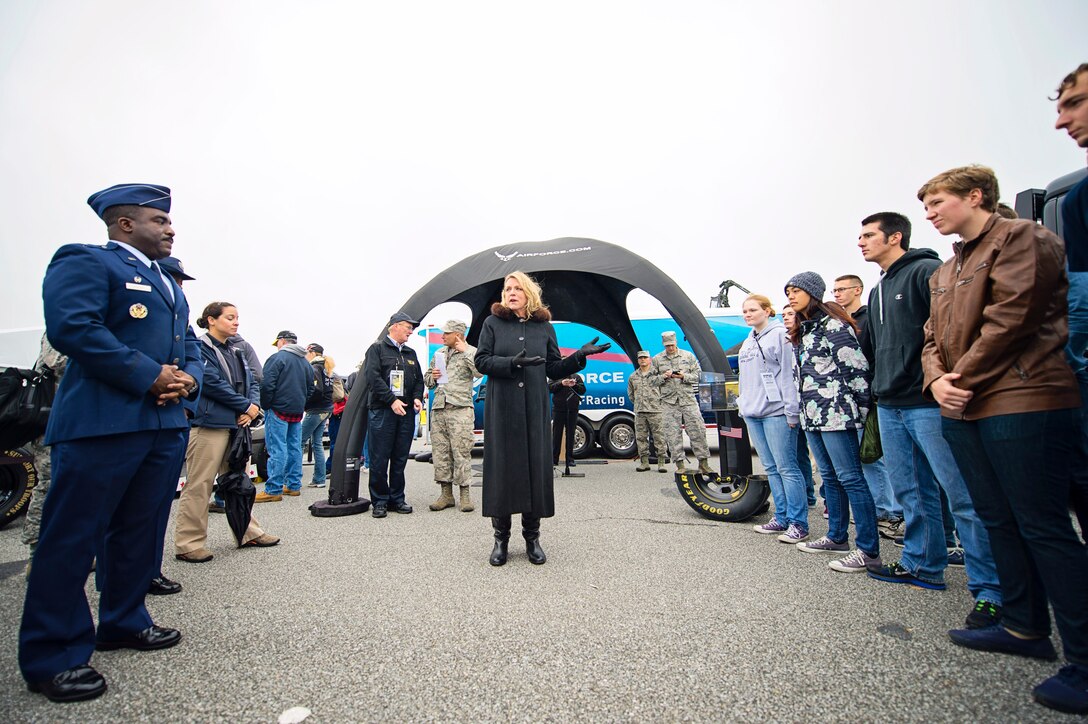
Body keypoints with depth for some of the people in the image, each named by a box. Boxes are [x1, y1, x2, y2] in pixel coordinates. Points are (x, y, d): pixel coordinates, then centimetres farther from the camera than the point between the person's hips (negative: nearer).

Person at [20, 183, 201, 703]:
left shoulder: (167, 284, 24)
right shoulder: (84, 261, -2)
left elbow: (189, 344, 22)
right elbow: (72, 328, -18)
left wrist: (188, 379, 0)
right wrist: (151, 377, -17)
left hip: (165, 424, 8)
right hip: (102, 422, -8)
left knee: (140, 531, 15)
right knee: (72, 536, 0)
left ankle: (123, 622, 29)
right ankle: (52, 656, 11)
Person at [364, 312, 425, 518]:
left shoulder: (411, 353, 19)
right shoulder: (377, 349, 1)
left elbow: (419, 379, 20)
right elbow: (373, 377, -10)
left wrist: (417, 398, 0)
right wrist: (392, 400, -16)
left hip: (406, 412, 5)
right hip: (382, 411, -5)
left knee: (400, 459, 9)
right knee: (380, 459, -1)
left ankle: (396, 499, 18)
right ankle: (379, 501, 10)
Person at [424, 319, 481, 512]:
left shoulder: (471, 352, 2)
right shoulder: (439, 353, 19)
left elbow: (479, 372, -17)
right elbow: (427, 380, 26)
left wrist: (465, 351, -13)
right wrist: (432, 376, 3)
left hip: (460, 409, -6)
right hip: (438, 408, 6)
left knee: (461, 452, -5)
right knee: (440, 452, 6)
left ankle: (465, 494, 5)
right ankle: (446, 494, 15)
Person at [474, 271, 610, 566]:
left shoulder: (544, 327, 10)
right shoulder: (493, 323, 6)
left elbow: (554, 369, 9)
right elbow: (481, 360, -2)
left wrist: (580, 356, -5)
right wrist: (512, 362, -18)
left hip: (534, 409, 1)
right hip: (501, 408, -1)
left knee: (535, 467, 3)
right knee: (501, 467, 1)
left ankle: (532, 537, 17)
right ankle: (501, 538, 15)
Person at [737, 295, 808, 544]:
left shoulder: (780, 334, -4)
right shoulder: (747, 343, 20)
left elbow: (789, 374, -11)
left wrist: (791, 411, -15)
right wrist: (743, 406, 20)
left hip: (776, 412, -8)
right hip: (753, 414, 8)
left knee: (786, 467, -5)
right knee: (771, 468, 11)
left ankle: (799, 523, 3)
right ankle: (782, 518, 19)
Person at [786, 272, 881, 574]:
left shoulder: (832, 325, -8)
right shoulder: (801, 333, 19)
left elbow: (856, 367, -13)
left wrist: (861, 408, -13)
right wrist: (802, 410, 20)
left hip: (836, 413, -9)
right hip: (812, 414, 9)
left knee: (849, 477, -7)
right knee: (830, 477, 15)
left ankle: (868, 550, 0)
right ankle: (837, 537, 26)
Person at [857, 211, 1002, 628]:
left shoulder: (926, 272, -6)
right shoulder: (878, 291, 21)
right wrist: (879, 390, 20)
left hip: (929, 404, -9)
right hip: (890, 407, 9)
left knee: (962, 495, -4)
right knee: (912, 494, 15)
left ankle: (990, 590, 4)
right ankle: (922, 566, 27)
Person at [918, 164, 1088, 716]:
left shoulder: (1022, 238, -3)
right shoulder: (944, 272, 22)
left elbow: (1011, 316, -15)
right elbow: (933, 338, 16)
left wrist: (963, 379, -12)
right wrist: (937, 381, -3)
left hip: (1021, 404, -8)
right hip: (963, 410, 8)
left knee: (1043, 527, -5)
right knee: (999, 522, 13)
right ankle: (1024, 628, 26)